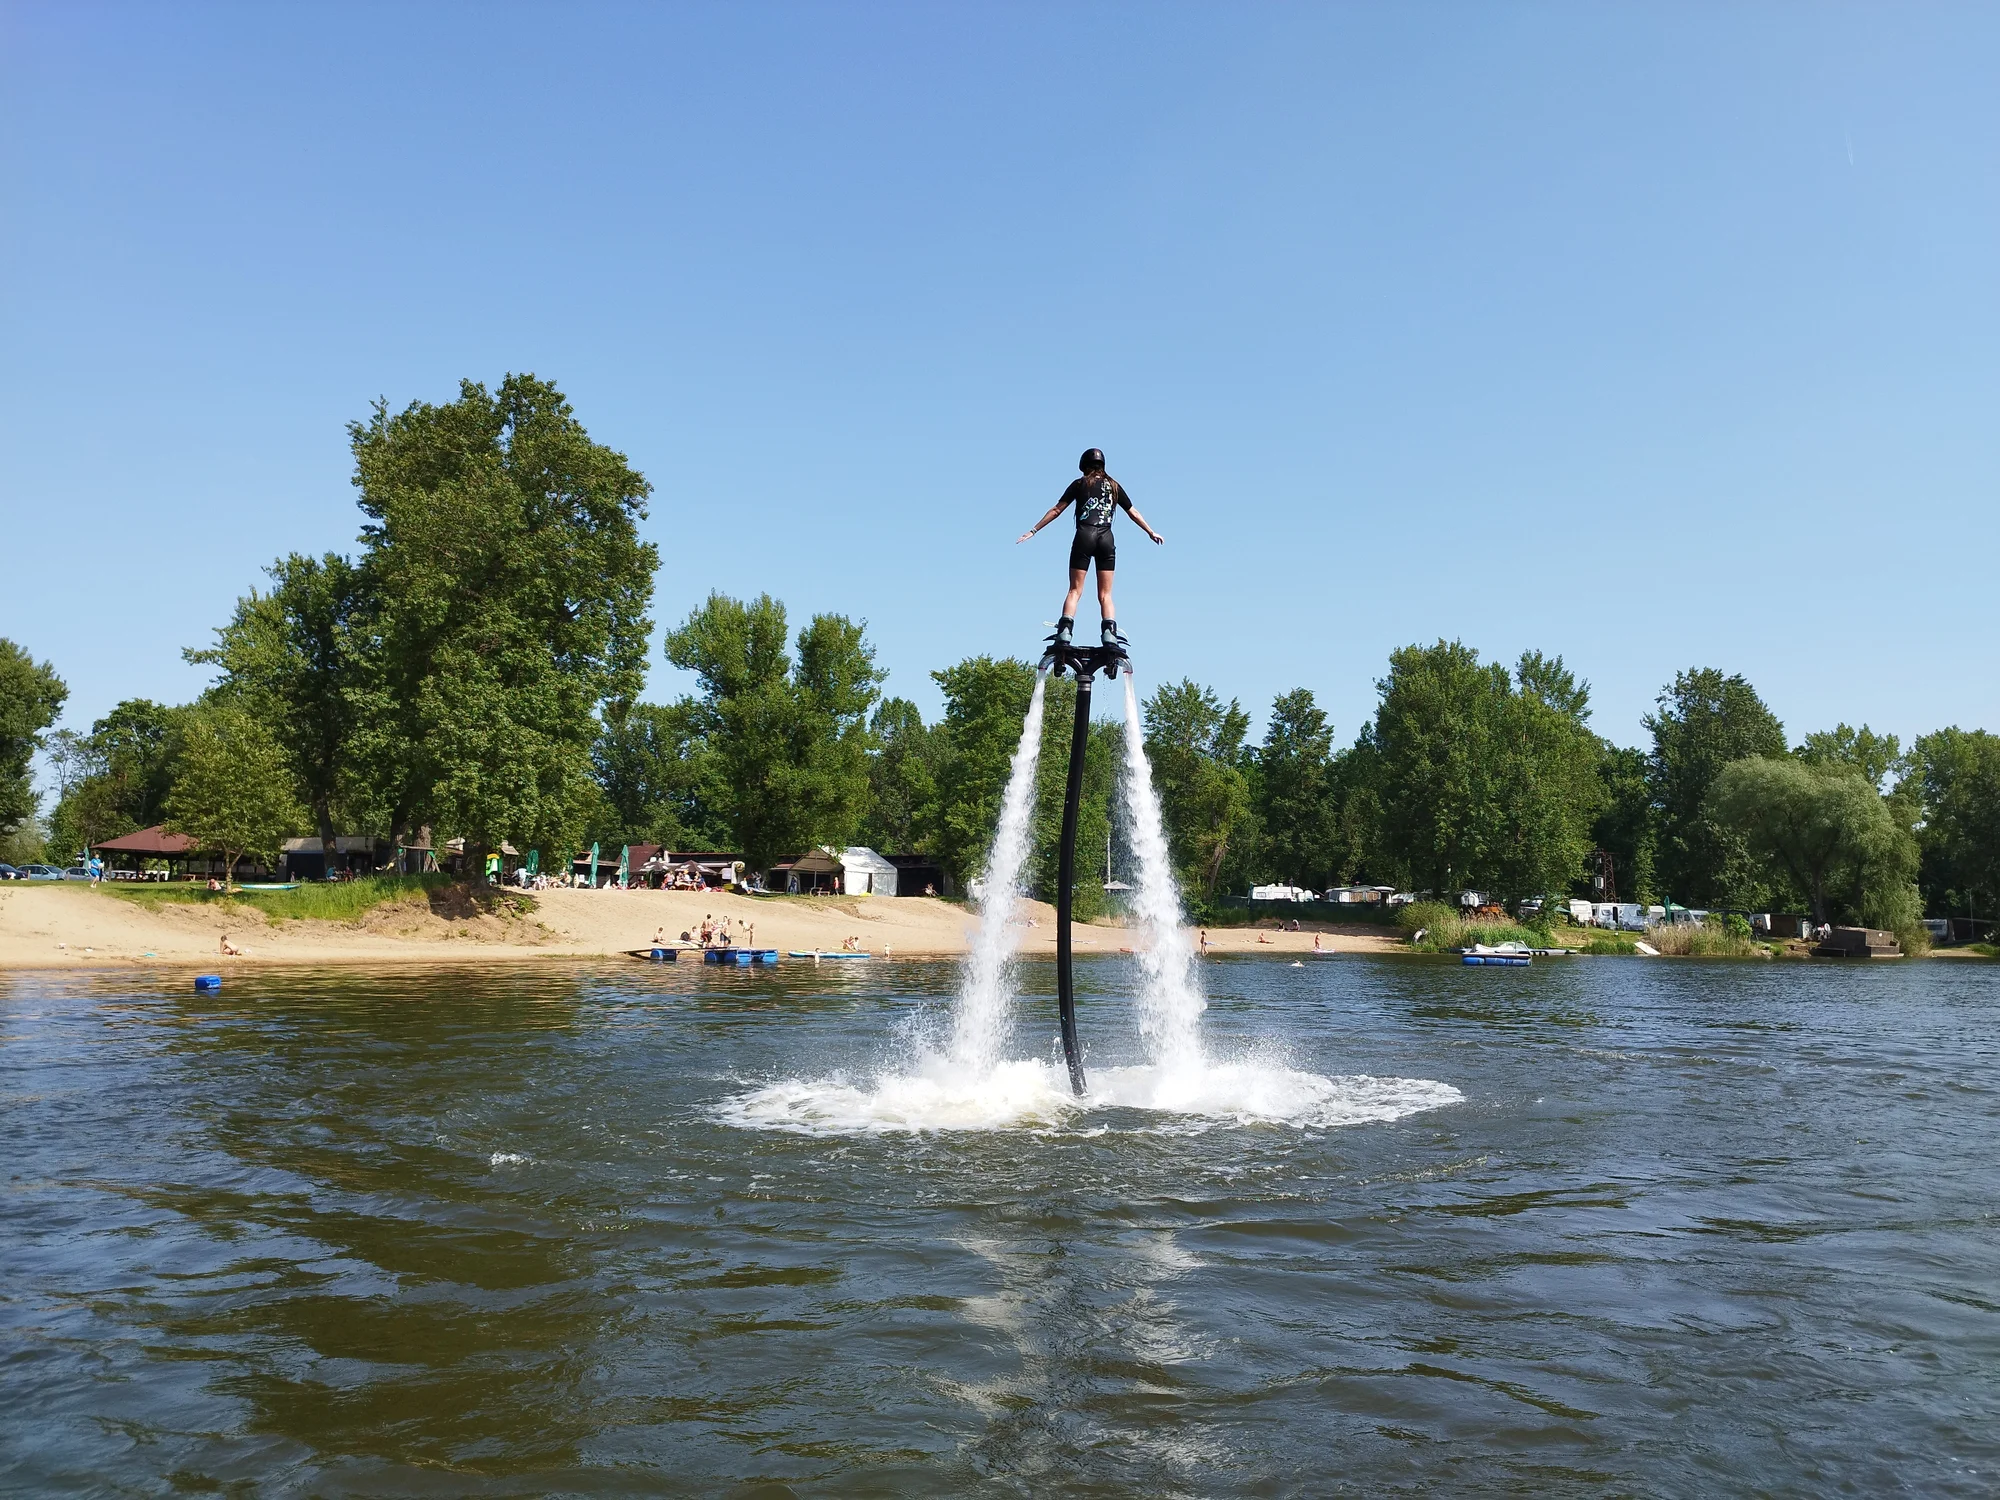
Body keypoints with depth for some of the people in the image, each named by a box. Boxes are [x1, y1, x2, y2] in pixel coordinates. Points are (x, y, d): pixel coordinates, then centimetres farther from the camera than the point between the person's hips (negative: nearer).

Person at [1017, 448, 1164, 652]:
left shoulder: (1079, 484, 8)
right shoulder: (1114, 486, 16)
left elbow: (1056, 510, 4)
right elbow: (1133, 514, 21)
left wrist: (1033, 530, 8)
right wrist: (1152, 533, 34)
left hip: (1084, 537, -2)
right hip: (1106, 539, 2)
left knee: (1075, 590, 0)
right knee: (1105, 594, 6)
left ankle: (1064, 633, -18)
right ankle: (1110, 634, -12)